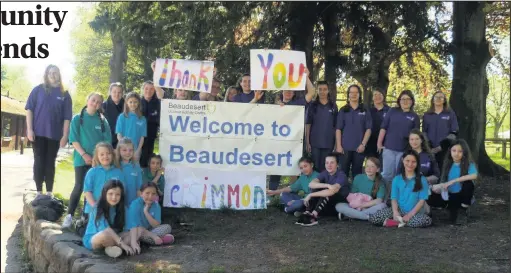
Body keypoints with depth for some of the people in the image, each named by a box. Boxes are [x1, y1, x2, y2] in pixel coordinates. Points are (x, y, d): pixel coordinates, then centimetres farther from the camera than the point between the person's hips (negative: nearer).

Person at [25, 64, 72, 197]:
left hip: (55, 134, 1)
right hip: (38, 133, -1)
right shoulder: (38, 89, 2)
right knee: (39, 162, 3)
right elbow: (29, 109, 0)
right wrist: (29, 129, -8)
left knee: (50, 163, 6)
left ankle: (49, 192, 13)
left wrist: (65, 135, -3)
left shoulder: (64, 94, 4)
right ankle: (39, 191, 11)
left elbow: (67, 117, 2)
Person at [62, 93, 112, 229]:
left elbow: (107, 140, 5)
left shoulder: (103, 121, 8)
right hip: (82, 158, -2)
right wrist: (84, 154, -12)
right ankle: (69, 215, -5)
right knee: (79, 187, -11)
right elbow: (74, 139, -2)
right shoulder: (77, 118, 3)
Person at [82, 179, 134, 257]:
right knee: (104, 234, -41)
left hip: (112, 238, 6)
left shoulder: (121, 209, 0)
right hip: (92, 240, -6)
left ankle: (112, 247, -25)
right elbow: (106, 229, -29)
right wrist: (122, 244, -35)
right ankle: (117, 247, -13)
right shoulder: (98, 209, -18)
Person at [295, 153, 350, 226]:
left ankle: (313, 216, -37)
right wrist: (326, 185, -37)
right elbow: (311, 184, -19)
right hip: (327, 205, 5)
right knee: (315, 188, -16)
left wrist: (310, 195, -35)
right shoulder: (325, 173, -2)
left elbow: (332, 191, -37)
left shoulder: (341, 175, -20)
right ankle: (307, 213, -27)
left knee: (327, 193, -31)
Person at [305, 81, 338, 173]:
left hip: (328, 143, 1)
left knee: (326, 168, 6)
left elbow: (336, 126, 8)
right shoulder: (312, 106, 3)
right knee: (315, 167, 0)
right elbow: (308, 125, 1)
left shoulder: (333, 106, 6)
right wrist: (307, 142, -5)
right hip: (315, 143, -1)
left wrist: (337, 143, 3)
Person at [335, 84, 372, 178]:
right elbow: (338, 129, 3)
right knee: (343, 171, 0)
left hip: (359, 147, 0)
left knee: (357, 172, 6)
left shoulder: (365, 111, 7)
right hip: (345, 147, 0)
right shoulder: (343, 110, 7)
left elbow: (368, 129, 3)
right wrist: (338, 145, -5)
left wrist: (363, 144, -7)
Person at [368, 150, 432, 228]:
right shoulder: (397, 179, 8)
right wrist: (395, 213, -17)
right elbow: (394, 199, 2)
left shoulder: (422, 180, 2)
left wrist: (410, 215, -16)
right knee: (373, 217, -23)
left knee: (426, 220, -38)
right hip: (399, 210, 1)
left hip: (415, 212, -1)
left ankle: (393, 222, -24)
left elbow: (422, 200, -4)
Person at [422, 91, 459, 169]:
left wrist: (441, 147, -10)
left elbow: (453, 133, 1)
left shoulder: (450, 114, 7)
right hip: (430, 150, 2)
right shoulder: (427, 115, 14)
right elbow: (424, 132, 13)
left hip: (444, 149, -2)